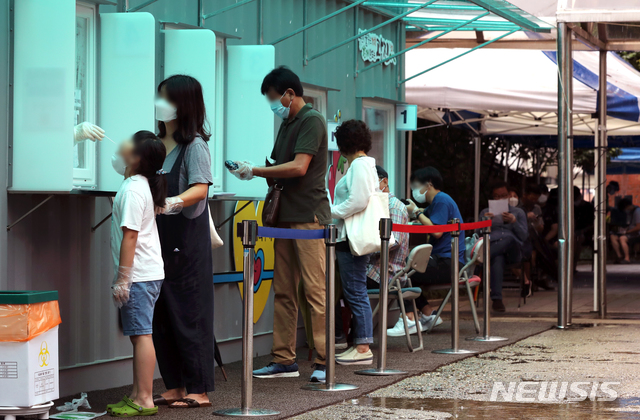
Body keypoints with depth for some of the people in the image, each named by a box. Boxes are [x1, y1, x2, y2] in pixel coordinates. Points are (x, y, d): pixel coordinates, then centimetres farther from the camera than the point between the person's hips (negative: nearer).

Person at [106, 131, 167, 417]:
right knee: (138, 335, 13)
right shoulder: (142, 184, 11)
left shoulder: (132, 190, -17)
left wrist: (122, 279, -19)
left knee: (141, 335, -9)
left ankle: (144, 401, -9)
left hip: (138, 275, -10)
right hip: (149, 273, 10)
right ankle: (137, 397, 18)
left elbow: (129, 236, -20)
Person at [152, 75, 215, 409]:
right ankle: (174, 387, 15)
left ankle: (198, 390, 1)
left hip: (187, 238, -7)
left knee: (188, 314, -4)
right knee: (160, 316, 8)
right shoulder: (157, 142, 12)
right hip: (159, 236, 7)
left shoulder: (194, 144, -9)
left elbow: (200, 188, -22)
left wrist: (173, 202, -38)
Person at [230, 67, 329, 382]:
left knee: (315, 290, -10)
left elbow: (299, 167, -17)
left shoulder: (311, 121, -8)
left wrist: (255, 171, -11)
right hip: (286, 216, 9)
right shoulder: (286, 123, 20)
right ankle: (284, 360, 11)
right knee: (283, 291, 7)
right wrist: (256, 171, 4)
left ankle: (324, 362, -9)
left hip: (309, 215, -9)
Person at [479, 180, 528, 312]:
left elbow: (524, 236, 10)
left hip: (512, 251, 1)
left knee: (508, 238, -39)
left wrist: (514, 222, -7)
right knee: (497, 259, -41)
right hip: (492, 247, -1)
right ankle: (497, 299, -52)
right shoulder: (485, 212, 26)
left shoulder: (518, 213, 24)